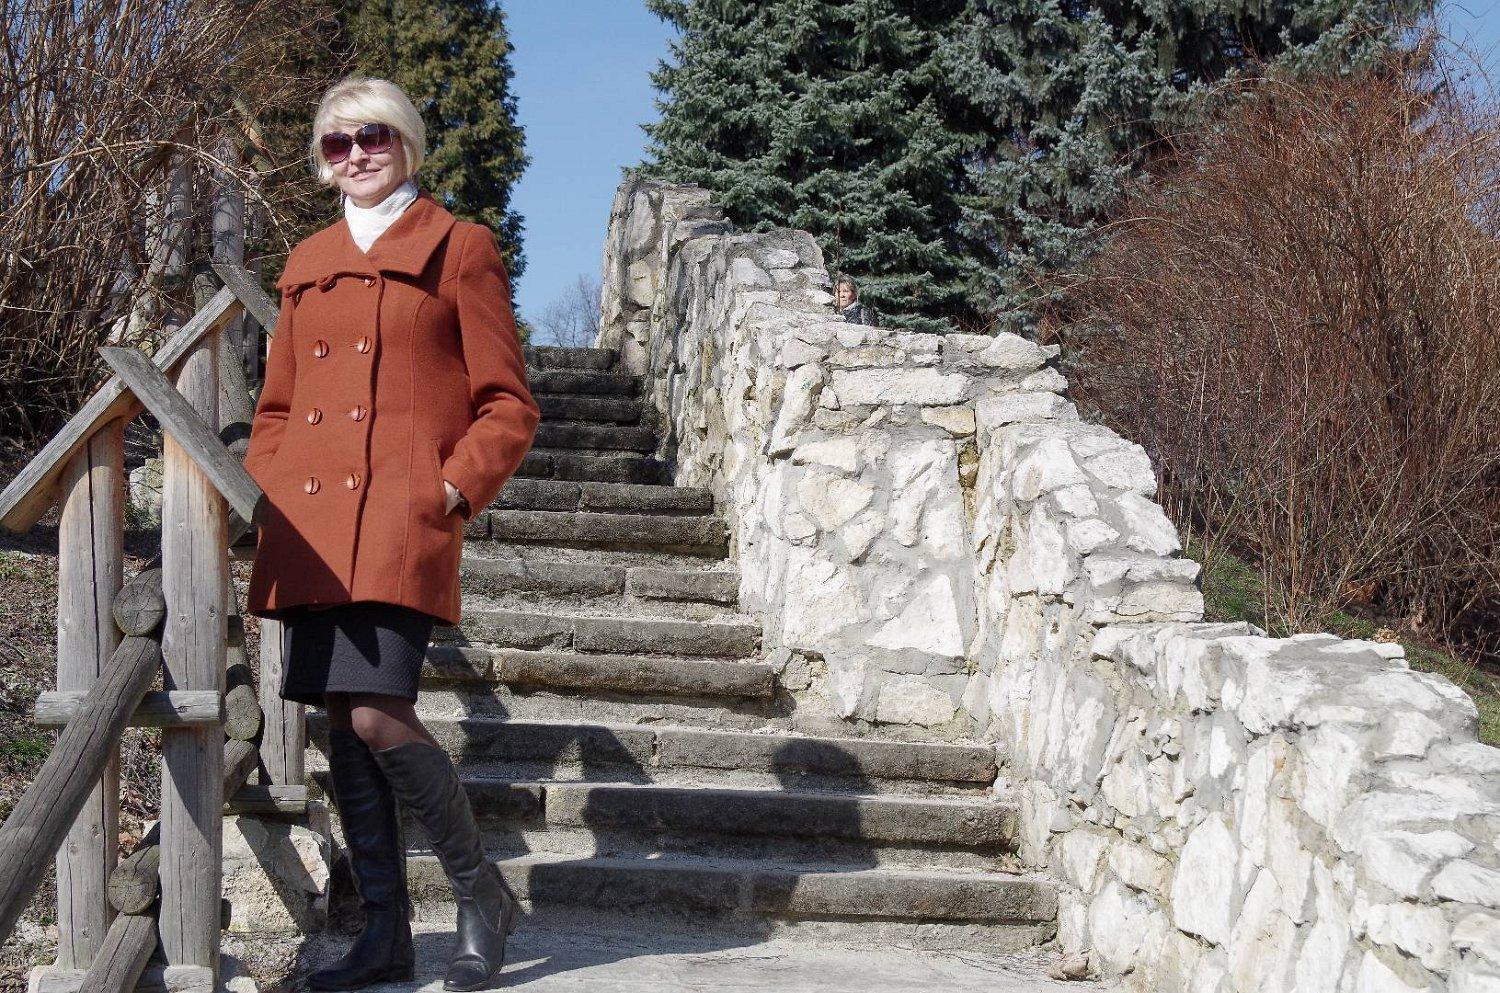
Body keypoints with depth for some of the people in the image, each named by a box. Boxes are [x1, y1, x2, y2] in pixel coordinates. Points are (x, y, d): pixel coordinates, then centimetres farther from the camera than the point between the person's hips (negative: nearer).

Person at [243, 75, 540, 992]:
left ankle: (482, 894, 3)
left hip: (402, 519, -6)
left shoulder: (459, 249, 4)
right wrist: (266, 497, 9)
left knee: (378, 714, -17)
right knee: (339, 722, 4)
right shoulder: (310, 264, 19)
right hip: (310, 524, 6)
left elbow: (509, 407, 1)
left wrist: (453, 492, -11)